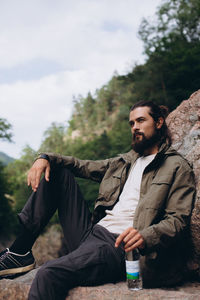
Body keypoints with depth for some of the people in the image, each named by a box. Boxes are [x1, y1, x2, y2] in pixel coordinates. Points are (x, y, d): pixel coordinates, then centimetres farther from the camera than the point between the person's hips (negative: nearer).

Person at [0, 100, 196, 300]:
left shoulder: (177, 168, 1)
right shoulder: (124, 162, 23)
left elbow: (179, 220, -9)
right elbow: (84, 166, 24)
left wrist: (145, 236, -29)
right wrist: (46, 158, 5)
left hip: (119, 246, -8)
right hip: (91, 232, 8)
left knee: (49, 274, -33)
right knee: (57, 172, 4)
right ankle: (19, 252, -2)